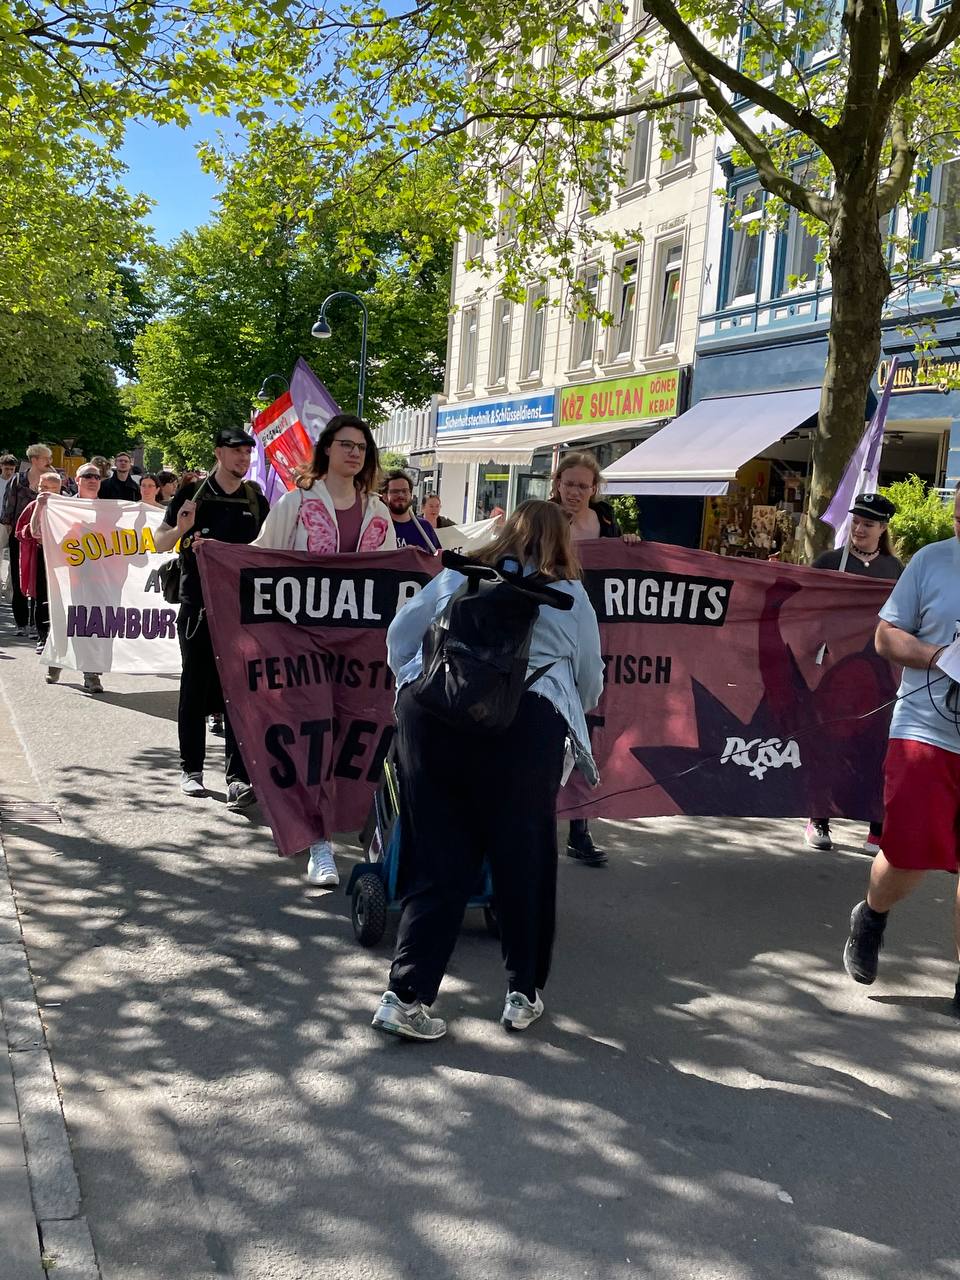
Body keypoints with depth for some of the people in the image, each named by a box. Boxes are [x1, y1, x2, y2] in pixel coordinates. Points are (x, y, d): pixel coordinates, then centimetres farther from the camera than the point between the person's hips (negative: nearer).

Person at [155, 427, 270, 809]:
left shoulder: (256, 499, 9)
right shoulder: (194, 493, 1)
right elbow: (160, 544, 1)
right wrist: (181, 528, -17)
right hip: (198, 604, -1)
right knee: (196, 687, 7)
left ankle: (238, 777, -5)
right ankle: (191, 768, 20)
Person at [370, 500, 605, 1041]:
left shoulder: (458, 577, 19)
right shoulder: (570, 595, 15)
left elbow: (399, 637, 22)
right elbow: (591, 681, 20)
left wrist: (417, 684, 37)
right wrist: (567, 713, 39)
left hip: (430, 715, 2)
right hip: (524, 724, -2)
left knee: (440, 862, 9)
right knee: (525, 860, 13)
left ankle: (405, 994, 7)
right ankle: (524, 993, 25)